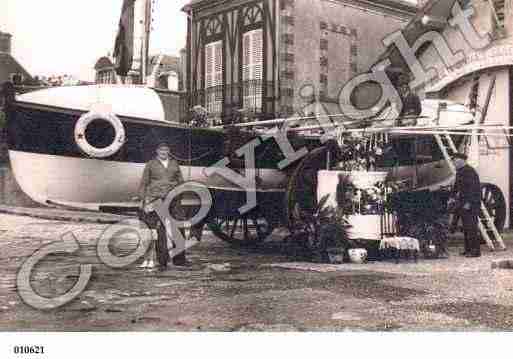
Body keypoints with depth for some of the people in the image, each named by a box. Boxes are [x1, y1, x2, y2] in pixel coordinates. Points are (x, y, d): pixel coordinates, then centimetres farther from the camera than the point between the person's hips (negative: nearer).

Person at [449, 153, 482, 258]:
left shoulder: (469, 171, -15)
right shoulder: (459, 172, 16)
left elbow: (472, 188, -22)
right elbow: (456, 186, 25)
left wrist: (468, 202, -24)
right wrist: (452, 197, 12)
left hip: (471, 204, -10)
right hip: (463, 204, 10)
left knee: (471, 226, -11)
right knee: (466, 227, 13)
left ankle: (475, 250, -9)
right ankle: (468, 249, 20)